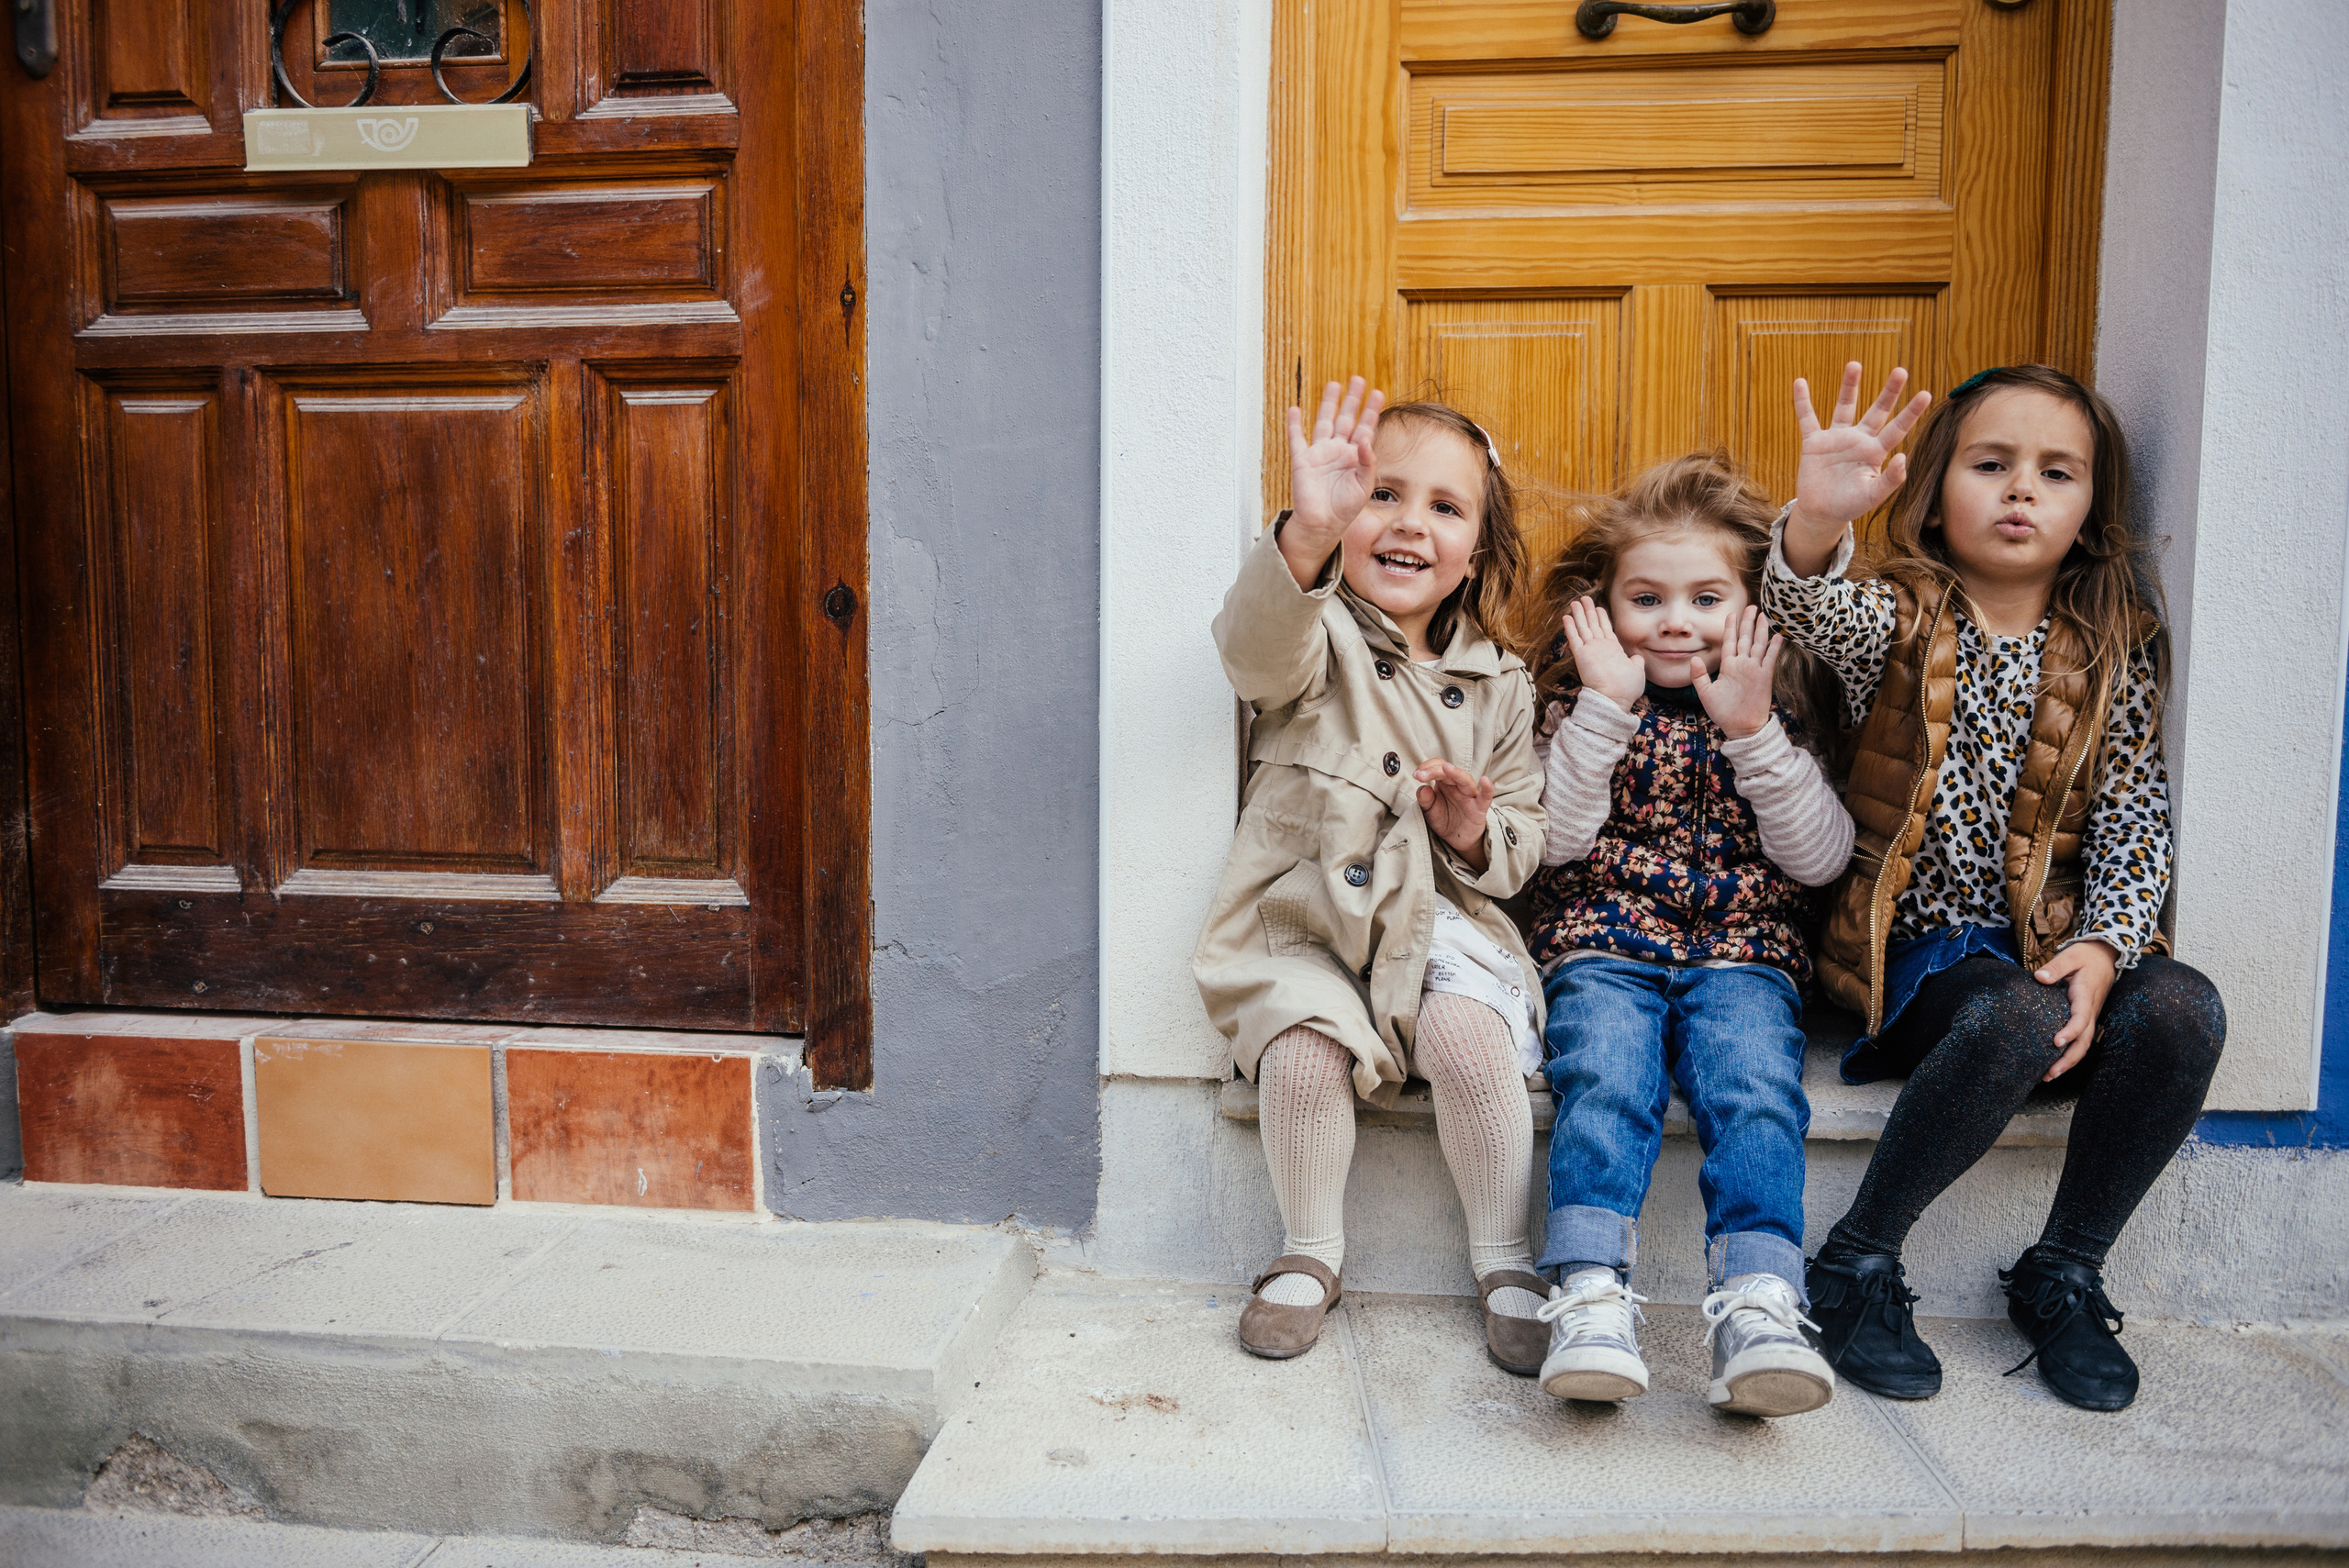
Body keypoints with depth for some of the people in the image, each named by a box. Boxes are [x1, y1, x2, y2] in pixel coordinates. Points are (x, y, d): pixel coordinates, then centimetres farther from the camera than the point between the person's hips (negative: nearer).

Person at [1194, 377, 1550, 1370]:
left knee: (1470, 1034, -26)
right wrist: (1305, 536, -49)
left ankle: (1504, 1258, -1)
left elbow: (1522, 845, 14)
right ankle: (1312, 1252, 2)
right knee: (1304, 1051, -27)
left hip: (1438, 919, 2)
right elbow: (1260, 650, -30)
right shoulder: (1319, 638, -3)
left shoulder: (1495, 684, 8)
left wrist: (1478, 833, -11)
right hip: (1306, 921, -2)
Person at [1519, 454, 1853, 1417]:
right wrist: (1606, 708, -10)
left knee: (1756, 1094, -28)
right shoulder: (1581, 703, 12)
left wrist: (1752, 731, -8)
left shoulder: (1782, 712, 14)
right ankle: (1591, 1303, -36)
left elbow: (1819, 858, 1)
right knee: (1605, 1084, -29)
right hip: (1602, 947, -1)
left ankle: (1758, 1308, -33)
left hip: (1741, 952, 1)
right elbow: (1554, 840, -4)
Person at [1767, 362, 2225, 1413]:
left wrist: (2101, 950, -14)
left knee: (2181, 1011, -26)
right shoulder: (1900, 620, 0)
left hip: (2050, 941, 3)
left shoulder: (2111, 659, 8)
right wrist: (1816, 524, -48)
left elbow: (2136, 827, 4)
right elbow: (1810, 610, -25)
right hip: (1914, 942, -3)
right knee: (2018, 1020, -33)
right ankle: (1856, 1265, -14)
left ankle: (2062, 1276, -6)